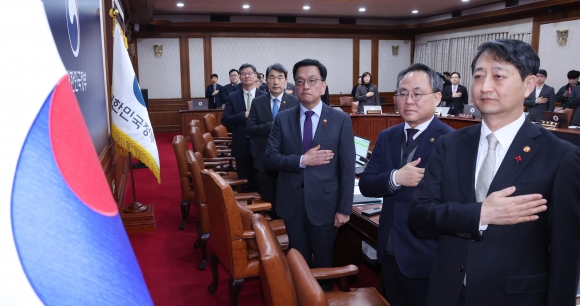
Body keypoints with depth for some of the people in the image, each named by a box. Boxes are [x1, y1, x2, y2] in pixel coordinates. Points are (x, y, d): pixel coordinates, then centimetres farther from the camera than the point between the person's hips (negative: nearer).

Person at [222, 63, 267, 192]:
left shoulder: (264, 96, 0)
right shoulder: (233, 97, 4)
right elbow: (225, 120, -4)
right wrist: (245, 115, -16)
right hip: (241, 146, 1)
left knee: (259, 182, 8)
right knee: (244, 183, 11)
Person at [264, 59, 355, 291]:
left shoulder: (341, 120, -6)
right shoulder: (282, 119, 1)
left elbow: (347, 169, -7)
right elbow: (270, 158, -4)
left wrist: (345, 208, -9)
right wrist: (302, 160, -19)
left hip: (324, 203, -2)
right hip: (291, 203, 2)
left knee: (323, 261, 15)